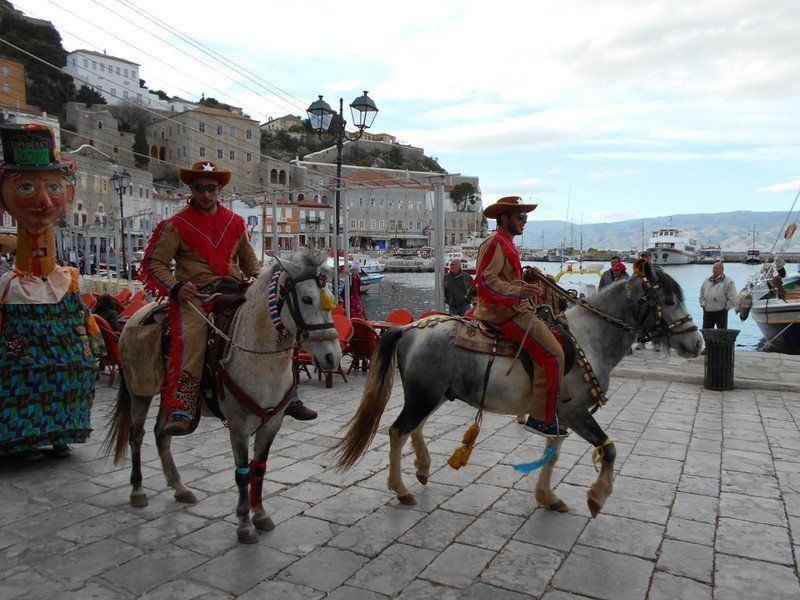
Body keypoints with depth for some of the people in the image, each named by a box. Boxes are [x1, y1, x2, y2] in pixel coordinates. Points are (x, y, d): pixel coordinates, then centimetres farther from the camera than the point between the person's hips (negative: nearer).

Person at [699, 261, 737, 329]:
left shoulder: (728, 282, -5)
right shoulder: (707, 281, 12)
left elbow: (732, 299, -8)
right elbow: (702, 295, 23)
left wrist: (725, 308, -9)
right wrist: (703, 305, 12)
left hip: (721, 312, -5)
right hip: (707, 312, 5)